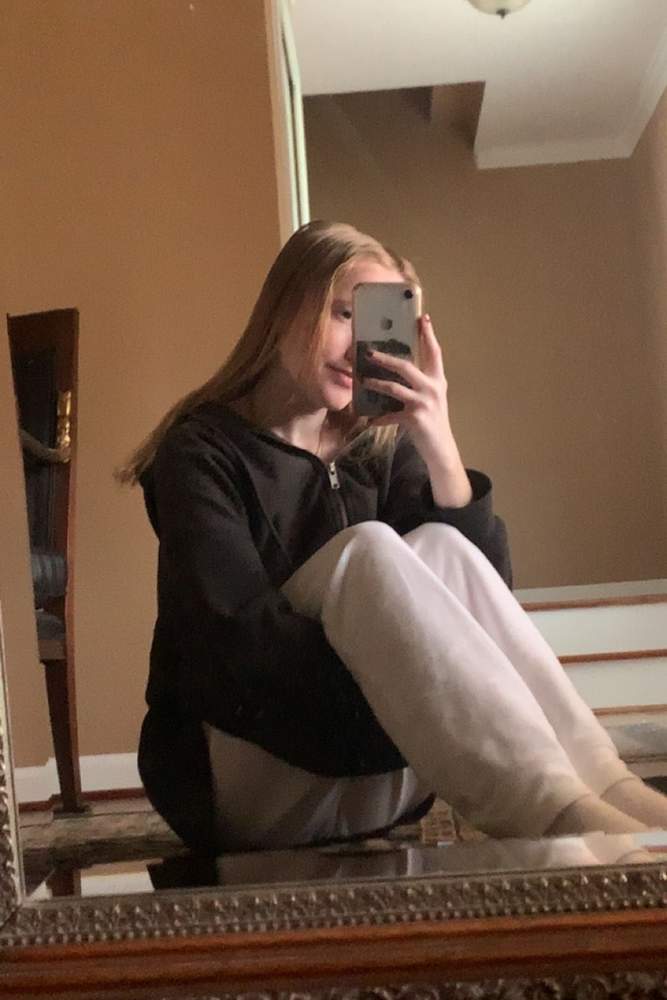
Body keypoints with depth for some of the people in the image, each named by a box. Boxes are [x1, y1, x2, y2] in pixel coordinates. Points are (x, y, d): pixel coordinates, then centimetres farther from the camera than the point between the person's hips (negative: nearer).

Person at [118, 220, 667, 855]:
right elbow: (236, 645, -20)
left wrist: (441, 451, -18)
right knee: (369, 550, -28)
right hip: (239, 773, -4)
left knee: (438, 546, -21)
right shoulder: (202, 452, -6)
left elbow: (481, 589, -4)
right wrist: (427, 702, -27)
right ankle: (564, 815, -43)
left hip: (380, 774, 4)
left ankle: (605, 790, -32)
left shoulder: (381, 446, 9)